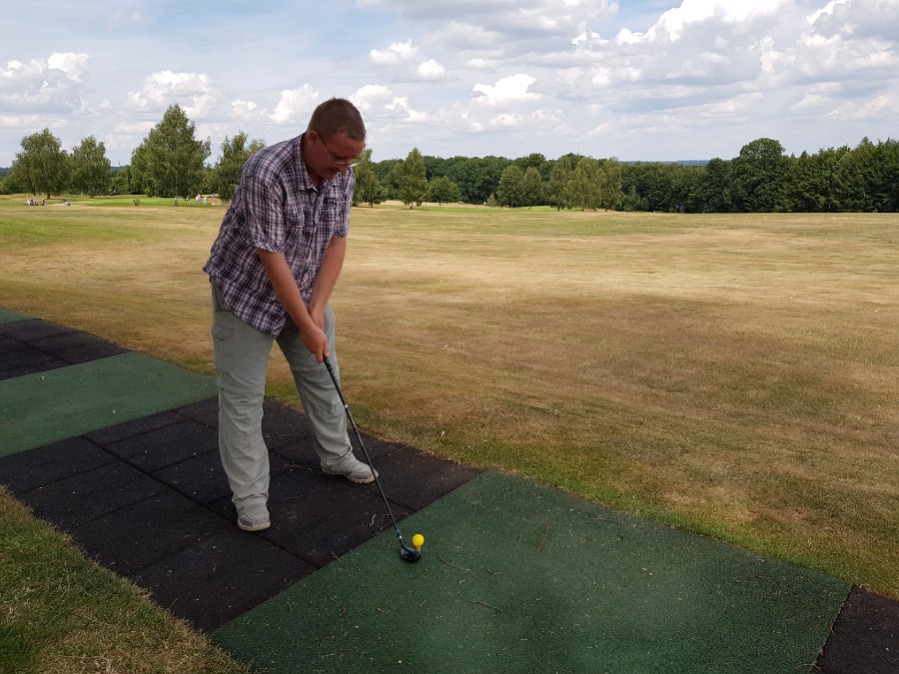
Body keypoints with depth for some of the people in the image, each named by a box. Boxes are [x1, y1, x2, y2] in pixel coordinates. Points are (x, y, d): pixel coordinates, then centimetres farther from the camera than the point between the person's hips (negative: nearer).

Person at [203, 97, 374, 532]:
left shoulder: (342, 175, -10)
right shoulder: (266, 174, -31)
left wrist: (317, 308, -14)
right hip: (246, 292, -6)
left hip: (305, 291, 6)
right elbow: (272, 259, -29)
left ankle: (336, 456, 33)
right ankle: (249, 496, 8)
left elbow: (337, 242, -7)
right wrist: (306, 326, -24)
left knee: (323, 376, 13)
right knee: (243, 393, -3)